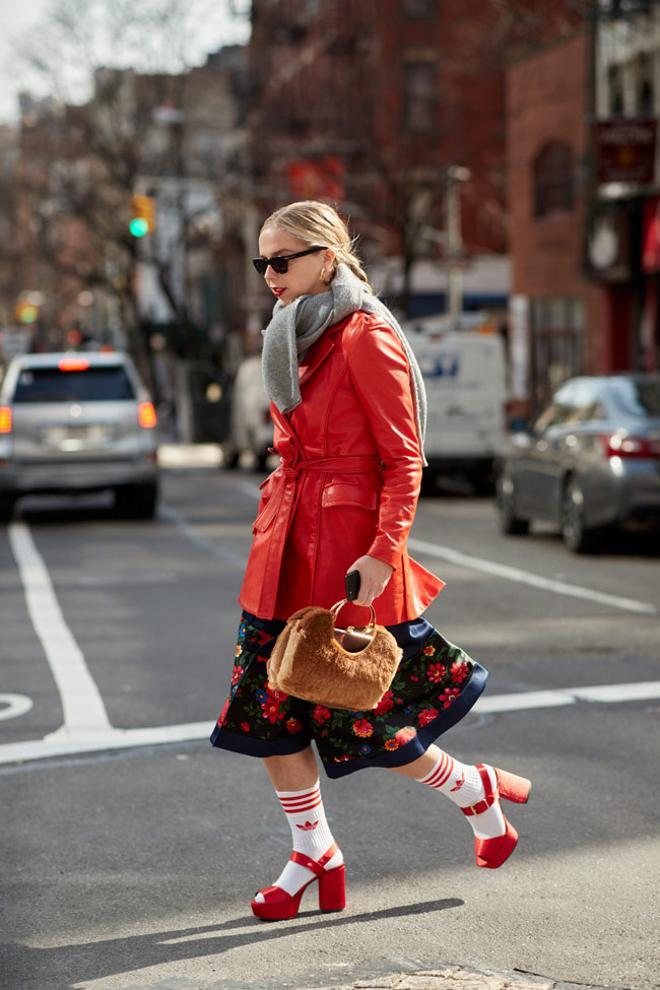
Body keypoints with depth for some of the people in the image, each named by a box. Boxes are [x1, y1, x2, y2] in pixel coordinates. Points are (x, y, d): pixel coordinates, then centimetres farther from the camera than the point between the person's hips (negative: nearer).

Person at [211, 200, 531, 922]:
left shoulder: (365, 337, -13)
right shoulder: (293, 338, 12)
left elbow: (403, 458, -14)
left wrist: (382, 552, -21)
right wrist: (273, 529, 18)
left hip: (348, 543, -8)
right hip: (286, 544, 8)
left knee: (356, 714, 0)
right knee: (267, 707, 4)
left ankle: (477, 791, 25)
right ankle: (313, 857, 18)